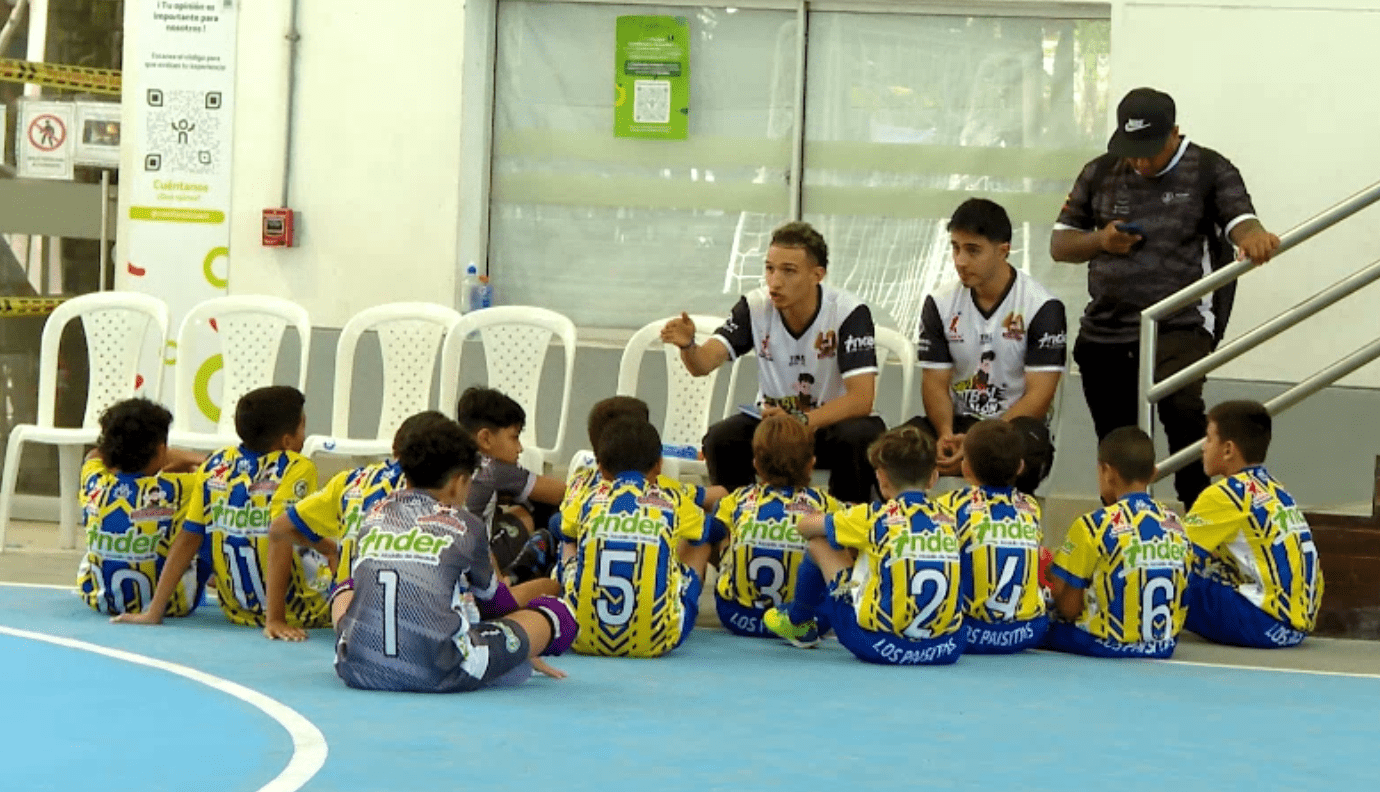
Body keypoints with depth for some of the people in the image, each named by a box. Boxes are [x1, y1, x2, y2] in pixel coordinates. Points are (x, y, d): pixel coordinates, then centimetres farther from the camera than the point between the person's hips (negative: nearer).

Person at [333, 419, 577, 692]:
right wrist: (526, 651, 45)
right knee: (557, 614, 11)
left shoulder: (374, 516, 17)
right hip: (437, 676, -3)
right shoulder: (465, 526, 8)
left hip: (357, 671, 3)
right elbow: (491, 595, 25)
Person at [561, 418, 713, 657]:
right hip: (652, 642, -2)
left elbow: (566, 535, 34)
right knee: (699, 546, 26)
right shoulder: (673, 500, 7)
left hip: (584, 638, 2)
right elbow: (704, 532, 31)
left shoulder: (588, 498, 10)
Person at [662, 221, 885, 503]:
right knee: (720, 440, -26)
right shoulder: (755, 307, -11)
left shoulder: (849, 313, -20)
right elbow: (703, 363, -20)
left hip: (833, 420, -2)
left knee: (862, 437, -35)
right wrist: (688, 345, -44)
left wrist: (801, 421, -41)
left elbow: (861, 398, -27)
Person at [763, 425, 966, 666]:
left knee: (819, 544, 14)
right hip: (946, 649, 4)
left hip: (881, 646, -4)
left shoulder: (874, 517, -3)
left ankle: (798, 623, 40)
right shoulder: (948, 520, 7)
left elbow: (804, 526, 11)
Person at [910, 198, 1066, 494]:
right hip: (958, 423, 3)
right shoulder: (940, 305, 7)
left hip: (1015, 425, -3)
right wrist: (946, 434, -17)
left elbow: (1039, 395, -10)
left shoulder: (1043, 308, -6)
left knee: (1027, 445, -40)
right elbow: (935, 382, 6)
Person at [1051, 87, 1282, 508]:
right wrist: (1100, 240, -5)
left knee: (1180, 407, -31)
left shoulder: (1209, 170, 1)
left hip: (1179, 327, -4)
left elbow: (1240, 220, -14)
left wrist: (1253, 237, -38)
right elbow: (1059, 244, 16)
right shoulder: (1100, 173, 11)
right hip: (1105, 333, 5)